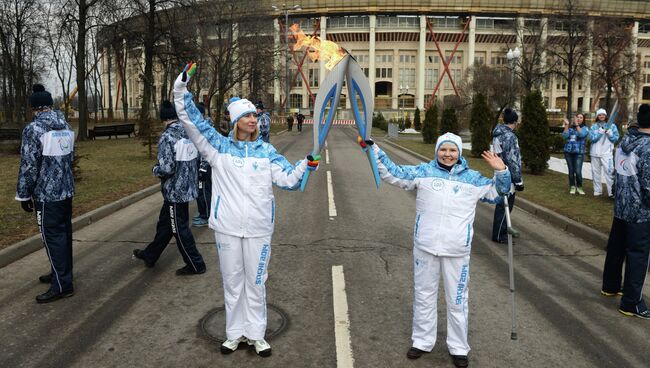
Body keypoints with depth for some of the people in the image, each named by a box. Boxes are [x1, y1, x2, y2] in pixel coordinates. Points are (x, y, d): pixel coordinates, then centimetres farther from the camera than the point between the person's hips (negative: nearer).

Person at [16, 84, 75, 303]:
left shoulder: (33, 129, -15)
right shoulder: (66, 126, 7)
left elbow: (28, 166, -15)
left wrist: (23, 194, -6)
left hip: (47, 193, -7)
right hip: (67, 190, 8)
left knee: (52, 237, -2)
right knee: (63, 234, 16)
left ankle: (62, 285, 1)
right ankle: (61, 274, 30)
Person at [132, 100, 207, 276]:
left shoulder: (167, 137, -20)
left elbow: (166, 168, -24)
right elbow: (197, 158, 7)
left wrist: (155, 169, -4)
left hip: (175, 190, -8)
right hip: (188, 187, 8)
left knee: (179, 229, 6)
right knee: (164, 223, 21)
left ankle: (195, 264, 16)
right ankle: (150, 255, 38)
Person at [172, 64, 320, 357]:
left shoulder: (266, 152, 3)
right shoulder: (219, 147, 0)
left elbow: (288, 179, -1)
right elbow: (191, 120, -4)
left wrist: (307, 165, -18)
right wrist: (181, 86, -13)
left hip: (258, 227, 1)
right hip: (227, 226, 0)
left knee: (255, 282, 10)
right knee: (232, 281, 12)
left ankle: (256, 335, 26)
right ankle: (234, 333, 30)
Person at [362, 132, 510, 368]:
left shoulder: (473, 178, 7)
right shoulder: (424, 171, 3)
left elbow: (497, 193, 17)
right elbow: (393, 173, 5)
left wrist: (502, 172, 0)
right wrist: (373, 149, -1)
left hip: (457, 251, 0)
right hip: (425, 247, 0)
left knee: (457, 300, 9)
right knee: (424, 296, 13)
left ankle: (458, 348, 27)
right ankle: (422, 341, 30)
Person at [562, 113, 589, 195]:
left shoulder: (585, 128, 4)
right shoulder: (570, 127, 9)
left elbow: (581, 135, -17)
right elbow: (564, 136, -5)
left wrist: (577, 124, -17)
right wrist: (566, 125, -8)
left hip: (579, 153, -2)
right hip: (568, 152, 2)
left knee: (578, 171, -10)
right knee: (571, 170, 5)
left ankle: (579, 187, 8)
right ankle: (572, 187, 16)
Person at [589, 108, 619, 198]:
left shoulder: (612, 126, 5)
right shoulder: (593, 126, 7)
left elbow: (616, 139, 1)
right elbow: (592, 138, -5)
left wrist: (610, 134, -16)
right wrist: (600, 133, -17)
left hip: (606, 153, -3)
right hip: (595, 152, 3)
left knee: (609, 172, -12)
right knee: (595, 172, 7)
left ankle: (612, 192, -12)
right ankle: (597, 190, 17)